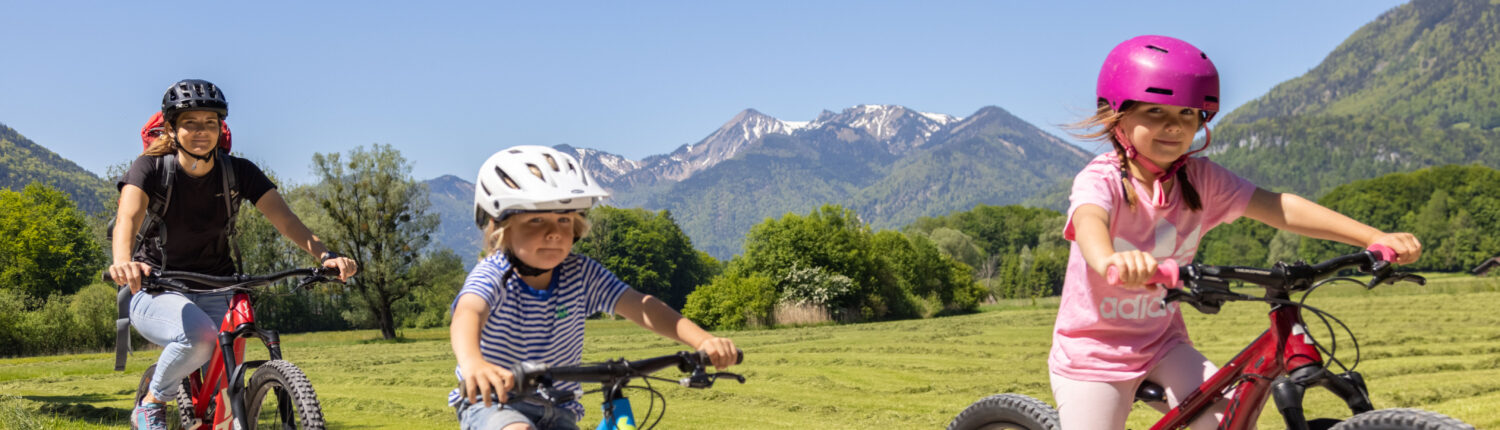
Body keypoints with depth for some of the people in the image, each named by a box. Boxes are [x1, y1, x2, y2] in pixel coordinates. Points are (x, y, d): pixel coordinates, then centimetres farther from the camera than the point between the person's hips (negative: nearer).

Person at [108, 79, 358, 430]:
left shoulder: (238, 172, -6)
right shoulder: (151, 168, -13)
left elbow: (286, 219, -17)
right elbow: (127, 219, -30)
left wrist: (326, 256, -36)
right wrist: (123, 262, -53)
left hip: (214, 292, 3)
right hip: (156, 290, -3)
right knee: (199, 335, -35)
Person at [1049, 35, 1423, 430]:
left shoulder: (1200, 179, -5)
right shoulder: (1101, 179, -20)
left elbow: (1279, 209, -13)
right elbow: (1089, 221, -43)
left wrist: (1375, 238, -25)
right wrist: (1110, 260, -68)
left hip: (1162, 346, 4)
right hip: (1092, 354, -4)